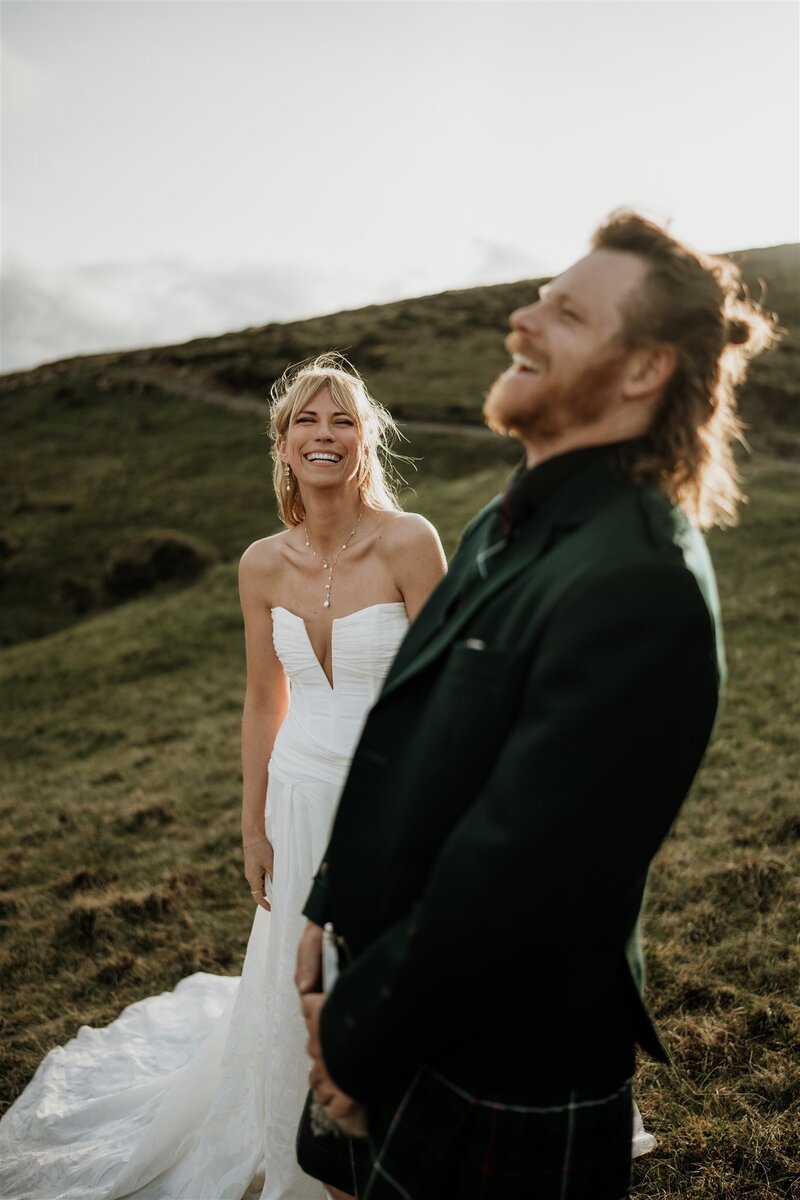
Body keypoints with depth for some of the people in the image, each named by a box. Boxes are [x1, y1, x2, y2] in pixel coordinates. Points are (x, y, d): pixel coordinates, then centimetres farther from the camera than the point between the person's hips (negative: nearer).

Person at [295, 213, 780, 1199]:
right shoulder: (511, 523, 3)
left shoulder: (638, 583, -29)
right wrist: (331, 912, 5)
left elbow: (514, 868, -28)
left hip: (503, 1080, -7)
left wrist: (357, 1031, -14)